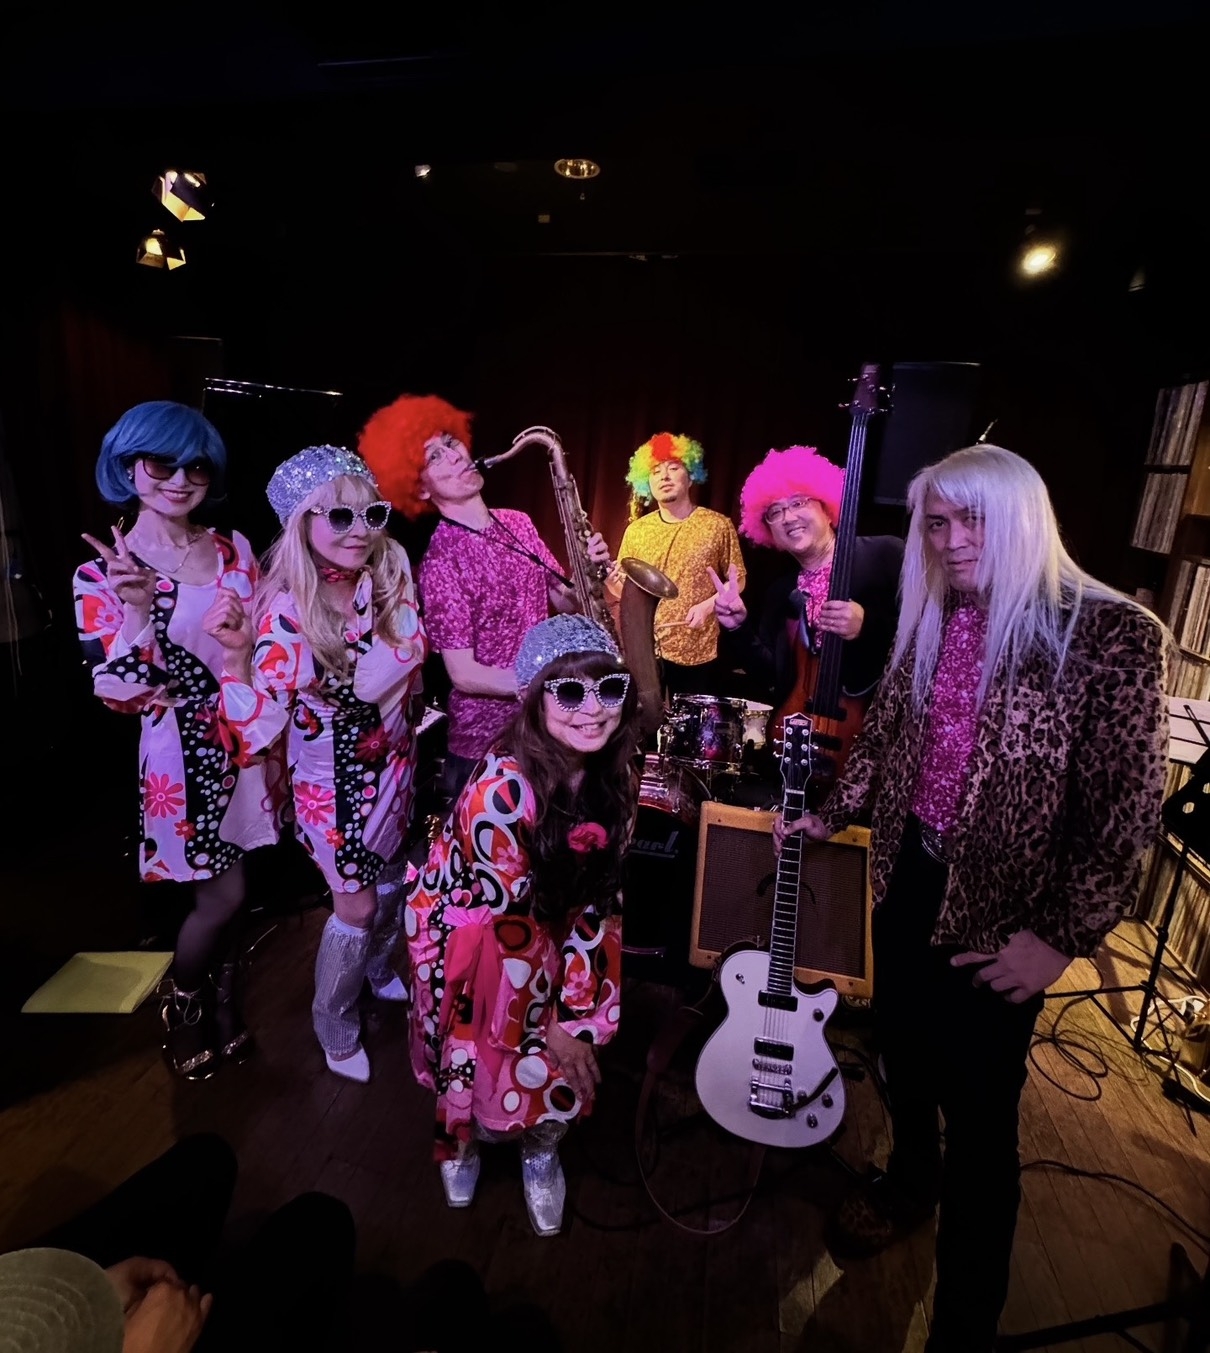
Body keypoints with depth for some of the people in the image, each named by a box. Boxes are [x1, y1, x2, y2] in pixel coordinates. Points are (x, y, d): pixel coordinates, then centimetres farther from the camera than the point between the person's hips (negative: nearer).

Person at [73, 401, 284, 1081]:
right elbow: (119, 693, -16)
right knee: (224, 891, 5)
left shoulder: (233, 548, 2)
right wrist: (136, 612, -28)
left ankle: (225, 1008, 39)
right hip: (184, 747, -4)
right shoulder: (103, 574, -10)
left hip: (248, 736, 4)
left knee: (229, 884, 16)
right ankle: (181, 1002, 36)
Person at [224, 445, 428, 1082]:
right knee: (355, 904, 10)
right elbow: (259, 723, -31)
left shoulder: (391, 573, -12)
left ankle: (378, 969, 56)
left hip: (394, 759, 5)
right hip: (333, 774, -5)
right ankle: (335, 1027, 39)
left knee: (392, 876, 25)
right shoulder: (287, 610, -25)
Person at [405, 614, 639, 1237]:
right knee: (481, 1061, 11)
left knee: (573, 1054, 7)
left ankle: (540, 1150, 42)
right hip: (465, 924, -4)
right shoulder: (504, 788, -36)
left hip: (547, 919, 5)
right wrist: (546, 1028, -11)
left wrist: (576, 1013, -9)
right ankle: (461, 1139, 48)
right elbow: (513, 927, -25)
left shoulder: (616, 777, -17)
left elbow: (597, 898, -9)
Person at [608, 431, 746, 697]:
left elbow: (737, 580, 3)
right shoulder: (636, 531, 5)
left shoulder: (718, 525, -2)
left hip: (700, 654, -2)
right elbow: (625, 590, 9)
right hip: (645, 652, 2)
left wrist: (708, 605, -13)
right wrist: (613, 583, -13)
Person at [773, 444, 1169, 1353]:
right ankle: (909, 1183, 54)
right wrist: (829, 817, 9)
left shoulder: (1113, 634, -16)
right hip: (908, 876, 6)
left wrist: (1064, 939, -14)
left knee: (979, 1109, 8)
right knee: (904, 1046, 24)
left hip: (999, 916, -5)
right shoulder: (933, 624, 1)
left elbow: (1127, 807, -15)